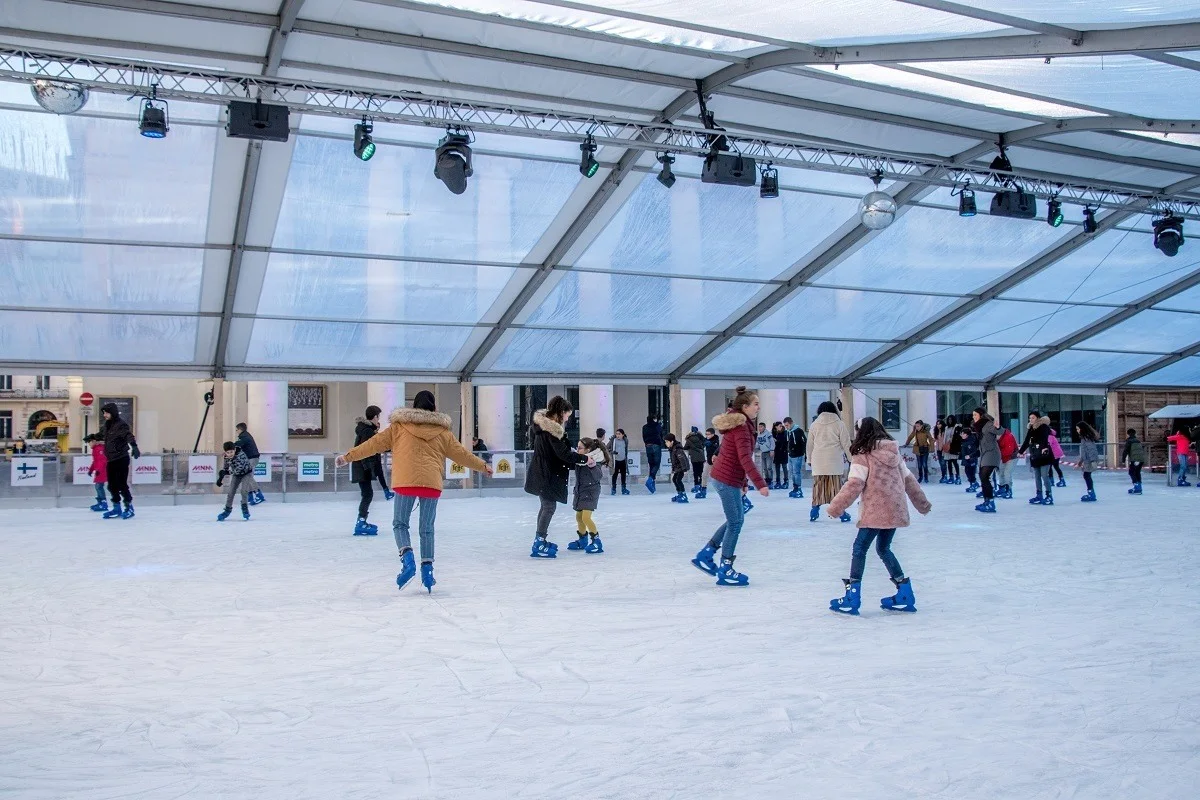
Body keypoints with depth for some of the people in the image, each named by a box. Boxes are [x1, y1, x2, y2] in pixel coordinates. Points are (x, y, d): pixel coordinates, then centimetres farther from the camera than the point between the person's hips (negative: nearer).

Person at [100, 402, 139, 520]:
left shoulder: (121, 425, -14)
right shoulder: (107, 425, 10)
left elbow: (129, 436, -32)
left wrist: (134, 447, -50)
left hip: (121, 459, -8)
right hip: (111, 460, 8)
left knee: (122, 485, -7)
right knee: (112, 485, 11)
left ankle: (129, 507, 5)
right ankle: (117, 508, 22)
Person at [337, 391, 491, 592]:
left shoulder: (399, 427, 9)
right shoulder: (442, 431, 13)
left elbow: (375, 443, 10)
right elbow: (461, 453, 20)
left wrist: (349, 457, 20)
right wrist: (483, 466, 35)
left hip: (405, 481, -1)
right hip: (432, 483, 2)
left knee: (400, 524, 12)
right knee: (427, 529, 14)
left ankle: (407, 560, -10)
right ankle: (427, 569, 11)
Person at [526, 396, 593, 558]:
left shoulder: (543, 425, 10)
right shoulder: (551, 429, -21)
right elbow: (563, 453, -22)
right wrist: (584, 459, -15)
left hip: (541, 473, 10)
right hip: (546, 475, -10)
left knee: (546, 505, 19)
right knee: (550, 506, -6)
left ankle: (540, 539, 28)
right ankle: (539, 545, -5)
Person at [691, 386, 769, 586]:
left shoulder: (735, 424, 12)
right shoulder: (741, 427, -19)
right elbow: (745, 459, -28)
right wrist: (760, 483, -33)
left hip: (722, 476, 10)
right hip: (728, 479, -10)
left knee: (736, 518, 18)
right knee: (735, 522, -1)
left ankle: (705, 555, 22)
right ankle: (725, 571, 7)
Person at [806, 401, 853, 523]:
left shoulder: (814, 425, 5)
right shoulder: (839, 424, -2)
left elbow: (809, 444, 10)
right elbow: (846, 444, 0)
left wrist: (809, 459, 22)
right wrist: (851, 458, 11)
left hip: (818, 461, 2)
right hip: (835, 461, -2)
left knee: (818, 485, 9)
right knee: (837, 485, 4)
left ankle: (815, 509, 7)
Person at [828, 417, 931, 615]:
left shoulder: (862, 456, -8)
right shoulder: (894, 452, 12)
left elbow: (854, 484, -16)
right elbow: (908, 480, 17)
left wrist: (836, 507, -12)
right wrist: (922, 503, 27)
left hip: (875, 512, -7)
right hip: (895, 511, 7)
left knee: (860, 549, 1)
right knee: (883, 548, 20)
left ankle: (852, 599, -4)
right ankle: (905, 595, 19)